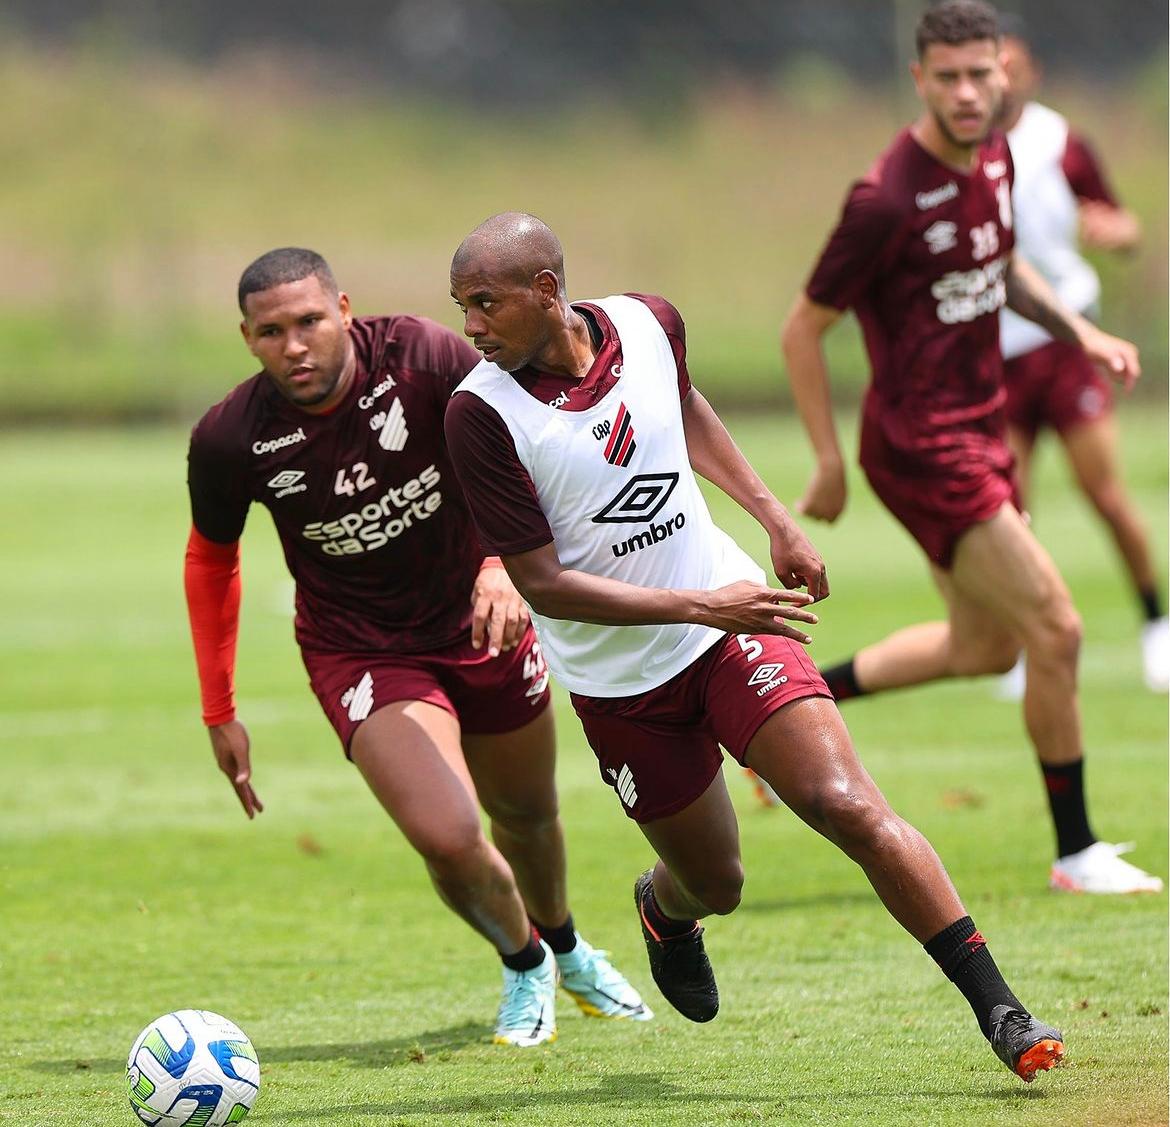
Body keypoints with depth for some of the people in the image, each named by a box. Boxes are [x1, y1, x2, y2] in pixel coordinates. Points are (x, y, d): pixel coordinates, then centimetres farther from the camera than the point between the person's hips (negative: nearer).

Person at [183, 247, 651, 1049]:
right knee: (449, 839, -20)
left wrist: (504, 565, -42)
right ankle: (525, 966, 14)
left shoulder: (421, 357, -22)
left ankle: (564, 946, 56)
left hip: (479, 621, 2)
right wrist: (220, 712, 2)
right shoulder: (229, 441, -19)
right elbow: (212, 559, 0)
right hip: (361, 654, -2)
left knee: (527, 815, 21)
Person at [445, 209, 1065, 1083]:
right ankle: (666, 909, 49)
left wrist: (775, 519, 14)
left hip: (730, 618, 1)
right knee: (716, 887, 9)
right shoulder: (482, 412, -19)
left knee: (847, 804, -16)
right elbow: (542, 584, -18)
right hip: (619, 682, -1)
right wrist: (700, 605, -23)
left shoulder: (648, 324, -7)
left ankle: (1000, 1012, -12)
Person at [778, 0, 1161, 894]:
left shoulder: (994, 157, 2)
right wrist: (831, 467, -11)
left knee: (983, 646, 18)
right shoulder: (888, 199, -22)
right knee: (1056, 629, -9)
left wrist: (1077, 331, 7)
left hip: (980, 431, 9)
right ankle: (1077, 853, 3)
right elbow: (803, 331, -14)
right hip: (922, 444, -9)